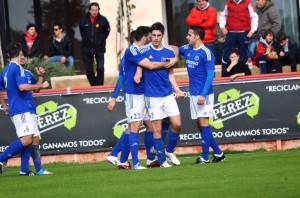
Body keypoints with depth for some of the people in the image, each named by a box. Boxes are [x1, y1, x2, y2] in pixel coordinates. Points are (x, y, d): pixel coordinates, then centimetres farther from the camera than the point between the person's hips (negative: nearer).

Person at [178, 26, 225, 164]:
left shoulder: (206, 53, -12)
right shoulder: (187, 49, 9)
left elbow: (210, 75, -15)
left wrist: (203, 94, -22)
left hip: (204, 94, -8)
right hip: (193, 93, 8)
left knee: (203, 122, -8)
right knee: (199, 123, 7)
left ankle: (205, 157, -6)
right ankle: (218, 153, 15)